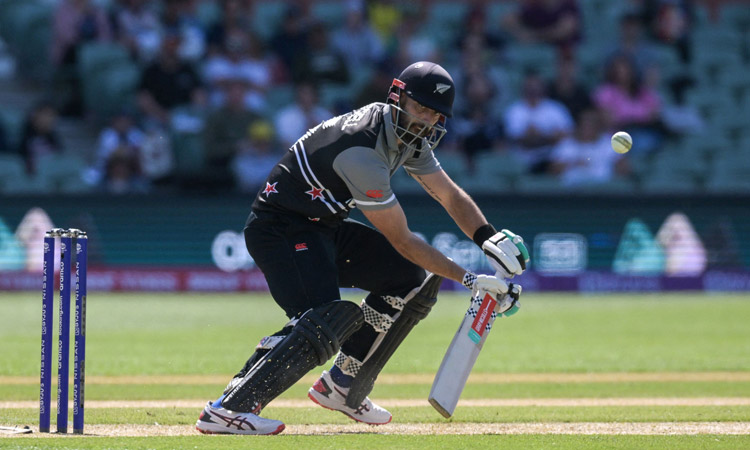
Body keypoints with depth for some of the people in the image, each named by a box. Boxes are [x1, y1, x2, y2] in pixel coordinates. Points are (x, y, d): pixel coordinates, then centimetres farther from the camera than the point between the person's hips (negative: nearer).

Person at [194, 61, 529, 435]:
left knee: (415, 278, 6)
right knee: (326, 320, -30)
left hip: (326, 228, 10)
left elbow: (450, 196, 12)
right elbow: (402, 241, -24)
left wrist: (490, 239, -6)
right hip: (280, 230, -10)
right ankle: (227, 409, -32)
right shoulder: (363, 151, -29)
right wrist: (469, 279, -22)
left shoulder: (409, 138, 1)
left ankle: (343, 388, 10)